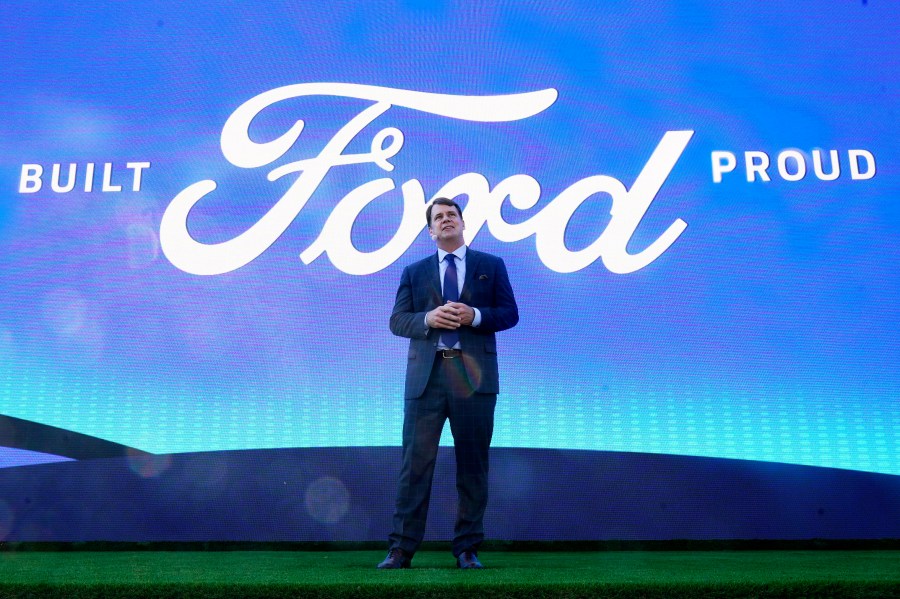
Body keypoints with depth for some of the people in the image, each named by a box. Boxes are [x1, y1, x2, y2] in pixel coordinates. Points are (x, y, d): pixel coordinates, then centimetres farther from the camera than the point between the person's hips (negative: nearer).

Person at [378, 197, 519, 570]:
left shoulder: (491, 266, 13)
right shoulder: (414, 272, 15)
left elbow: (510, 313, 7)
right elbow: (397, 320, 7)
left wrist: (476, 316, -11)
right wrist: (428, 319, -12)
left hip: (473, 375, 0)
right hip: (426, 375, 1)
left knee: (473, 464, 4)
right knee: (415, 462, -1)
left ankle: (467, 549, 16)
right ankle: (401, 549, 6)